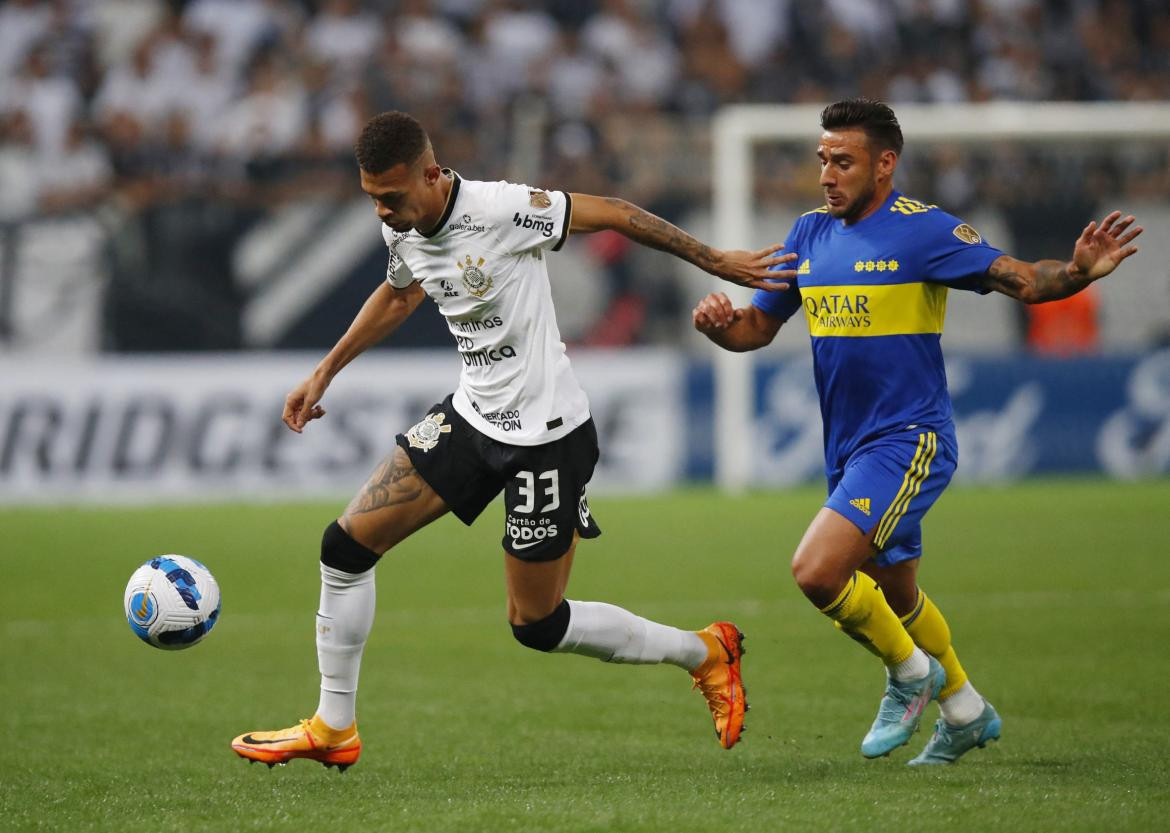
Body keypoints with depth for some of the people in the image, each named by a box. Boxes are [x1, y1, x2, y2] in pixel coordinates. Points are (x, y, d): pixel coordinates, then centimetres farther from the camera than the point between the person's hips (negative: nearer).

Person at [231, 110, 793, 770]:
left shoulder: (499, 209, -25)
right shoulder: (401, 230, -2)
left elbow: (612, 214, -14)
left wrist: (716, 261, -8)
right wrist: (325, 374, 23)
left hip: (546, 432, -7)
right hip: (473, 415, 7)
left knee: (537, 625, 0)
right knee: (347, 545, 0)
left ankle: (705, 652, 21)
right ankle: (333, 728, 13)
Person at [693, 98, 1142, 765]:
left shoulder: (924, 230, -11)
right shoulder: (809, 234, 8)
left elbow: (1022, 280, -16)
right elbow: (758, 327, 13)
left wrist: (1078, 272, -36)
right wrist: (718, 323, -10)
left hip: (909, 440, -8)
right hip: (848, 449, 8)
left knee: (818, 569, -22)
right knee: (896, 596, 20)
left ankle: (910, 672, 2)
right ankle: (965, 711, 41)